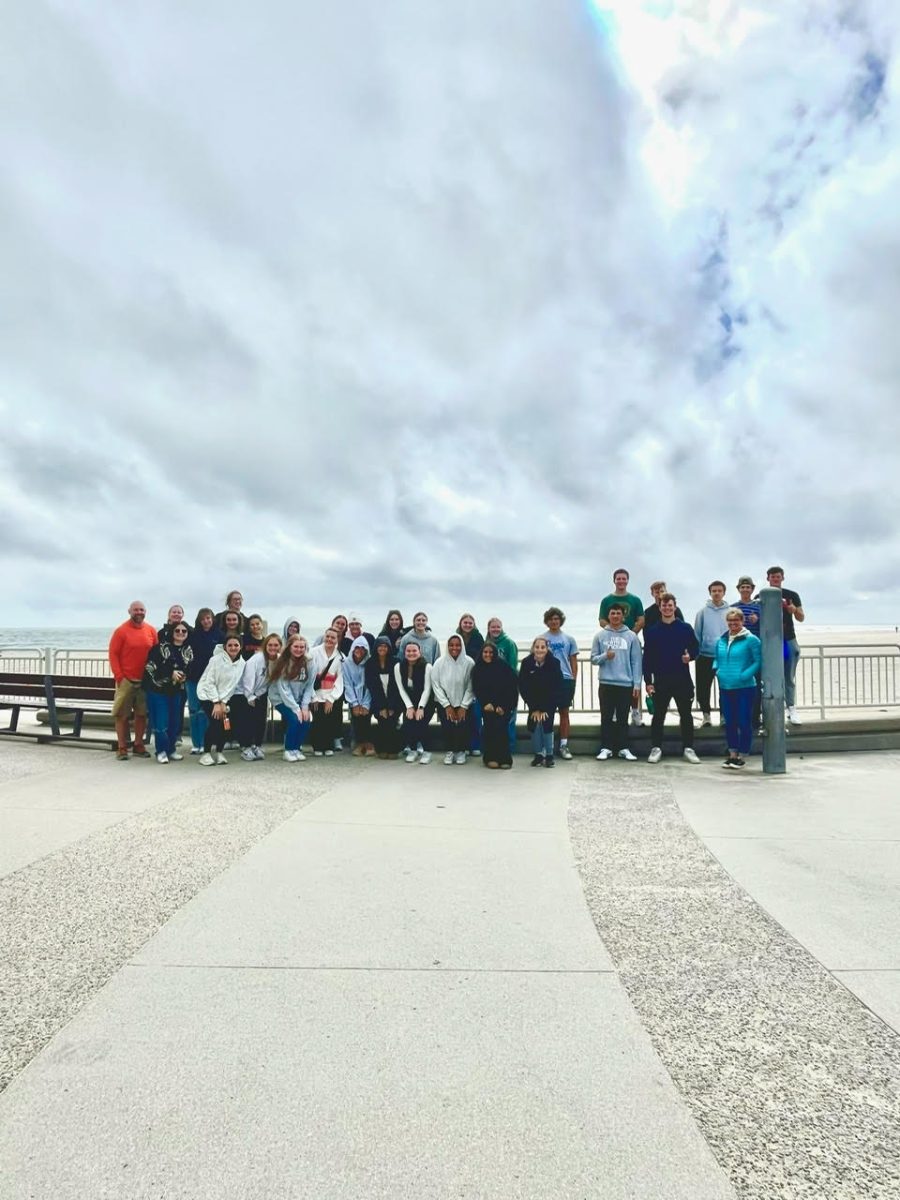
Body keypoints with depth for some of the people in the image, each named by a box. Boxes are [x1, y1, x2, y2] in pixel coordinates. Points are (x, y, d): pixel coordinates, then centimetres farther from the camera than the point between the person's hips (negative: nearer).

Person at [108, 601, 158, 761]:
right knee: (122, 714, 2)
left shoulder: (151, 631, 5)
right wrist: (118, 676, -10)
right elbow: (113, 654, -5)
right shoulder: (121, 631, -4)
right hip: (126, 680, -3)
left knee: (142, 713, 9)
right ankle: (122, 747, 10)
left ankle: (139, 745, 20)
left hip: (146, 680, 3)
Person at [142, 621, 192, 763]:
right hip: (158, 689, -4)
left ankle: (171, 749, 21)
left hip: (177, 691, 4)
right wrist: (171, 673, -18)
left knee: (175, 722, 5)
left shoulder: (188, 651, 9)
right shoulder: (161, 647, -5)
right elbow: (150, 666, -12)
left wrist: (184, 676, -6)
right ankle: (161, 751, 10)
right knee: (160, 722, -6)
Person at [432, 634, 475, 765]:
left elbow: (471, 686, -8)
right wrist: (447, 706, -9)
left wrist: (463, 707, -12)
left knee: (463, 726, -17)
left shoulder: (469, 662, -9)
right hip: (445, 703, 0)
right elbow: (436, 685, -6)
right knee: (447, 726, -18)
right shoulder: (440, 662, -7)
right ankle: (449, 751, 7)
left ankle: (460, 751, 10)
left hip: (464, 704, 0)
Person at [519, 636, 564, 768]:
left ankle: (549, 755, -2)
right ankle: (538, 754, 3)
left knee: (546, 723, -14)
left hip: (550, 700, -2)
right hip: (533, 700, 2)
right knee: (535, 724, -10)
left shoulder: (554, 663, -20)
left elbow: (557, 687, -18)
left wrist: (544, 709, -19)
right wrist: (534, 708, -14)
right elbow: (523, 687, -12)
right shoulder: (526, 663, -17)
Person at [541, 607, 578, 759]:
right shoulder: (541, 639, 4)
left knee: (564, 712, 6)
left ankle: (564, 745, 13)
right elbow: (535, 658, 5)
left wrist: (573, 680, 4)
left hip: (566, 679, 1)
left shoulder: (569, 639, 8)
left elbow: (573, 661, 10)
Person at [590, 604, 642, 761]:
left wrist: (637, 684, -3)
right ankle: (606, 748, 11)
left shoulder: (632, 636, 2)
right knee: (606, 717, 5)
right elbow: (593, 658, 5)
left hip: (626, 684, 0)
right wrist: (605, 656, -16)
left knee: (623, 718, 7)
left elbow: (636, 662, 1)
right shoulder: (600, 636, 4)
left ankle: (623, 748, 15)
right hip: (606, 683, 0)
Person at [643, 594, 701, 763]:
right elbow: (647, 657, 3)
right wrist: (648, 681, -2)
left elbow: (695, 648, 8)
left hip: (683, 679, 0)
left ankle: (688, 748, 15)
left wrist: (690, 656, -16)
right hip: (660, 680, 0)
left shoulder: (685, 628, 4)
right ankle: (656, 748, 12)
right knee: (658, 715, 4)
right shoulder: (652, 631, 4)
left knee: (686, 714, 6)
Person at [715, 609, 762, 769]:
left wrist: (745, 675, -17)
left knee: (744, 723, 2)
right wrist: (717, 670, 6)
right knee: (729, 722, 12)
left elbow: (758, 661, -10)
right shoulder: (721, 640, 10)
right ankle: (732, 754, 23)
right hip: (725, 688, 6)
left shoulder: (751, 639, -8)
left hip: (745, 688, -5)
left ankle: (741, 756, 13)